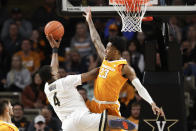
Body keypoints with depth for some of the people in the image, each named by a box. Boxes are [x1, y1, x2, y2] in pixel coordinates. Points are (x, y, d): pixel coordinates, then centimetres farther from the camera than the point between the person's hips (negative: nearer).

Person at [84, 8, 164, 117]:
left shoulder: (125, 68, -11)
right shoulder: (105, 59, 10)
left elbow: (140, 88, -17)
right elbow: (96, 40, 24)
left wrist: (152, 104, -29)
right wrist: (90, 21, 31)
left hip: (111, 106, -7)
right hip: (96, 104, 7)